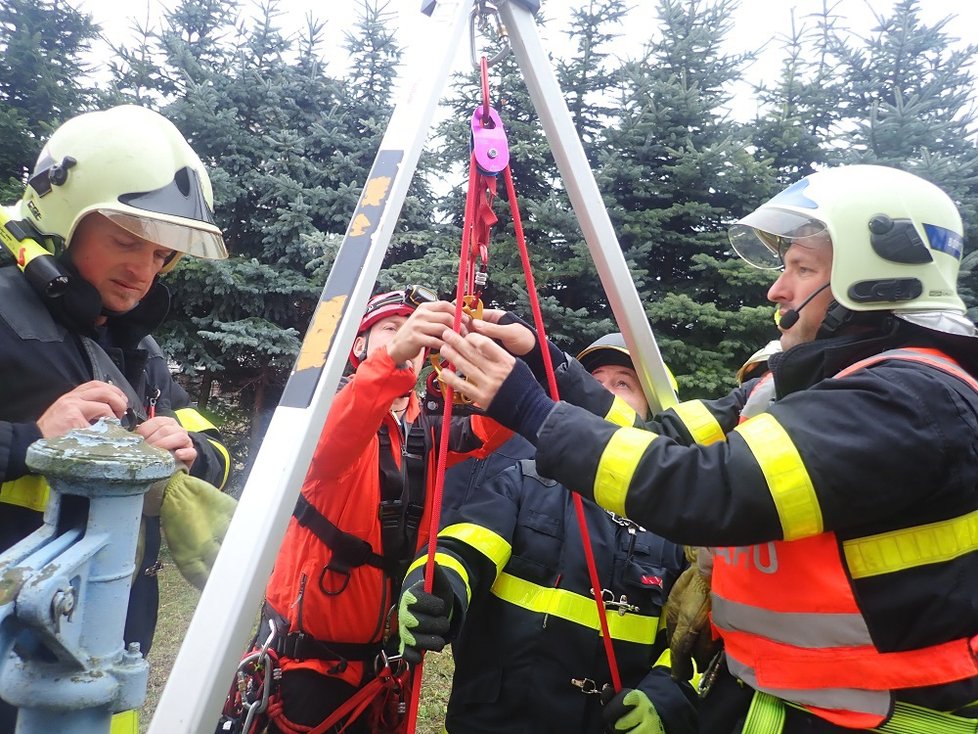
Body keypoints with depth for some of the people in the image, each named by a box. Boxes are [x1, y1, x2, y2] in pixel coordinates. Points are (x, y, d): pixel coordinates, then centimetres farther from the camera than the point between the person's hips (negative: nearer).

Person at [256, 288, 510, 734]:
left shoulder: (427, 433, 5)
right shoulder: (335, 413, -10)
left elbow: (489, 430, -14)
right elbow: (326, 451, -34)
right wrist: (390, 358, -49)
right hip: (309, 646, -5)